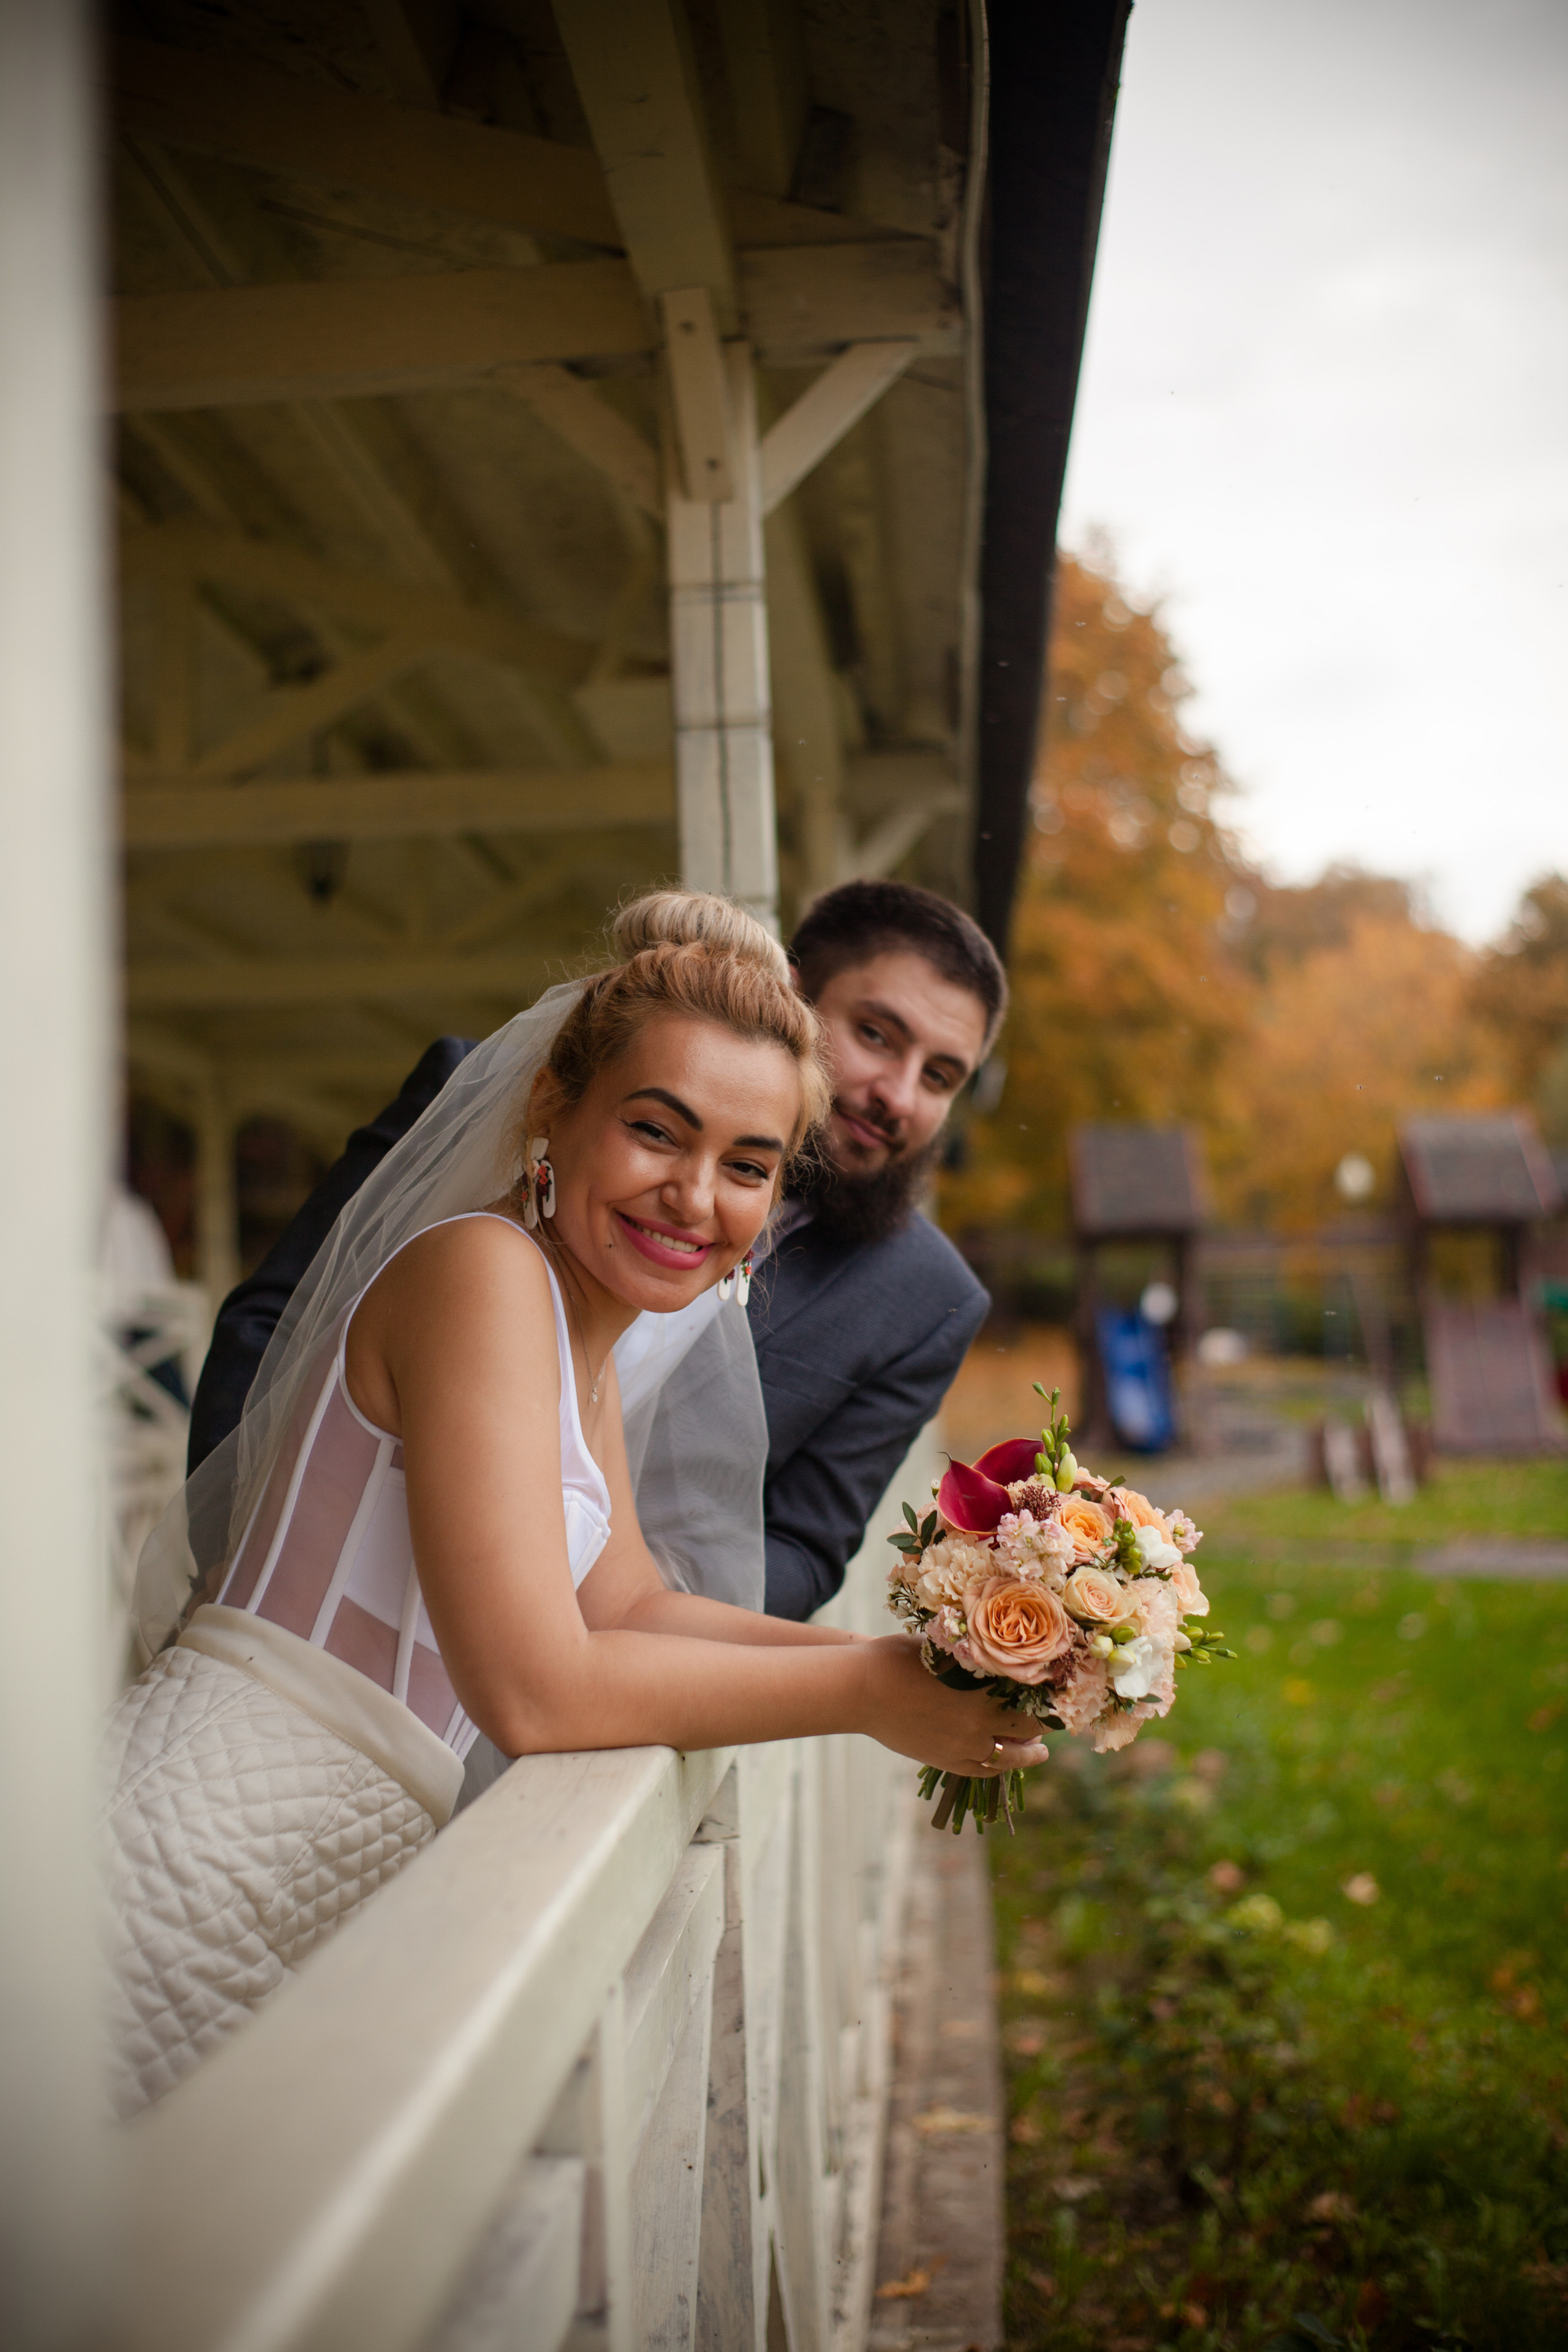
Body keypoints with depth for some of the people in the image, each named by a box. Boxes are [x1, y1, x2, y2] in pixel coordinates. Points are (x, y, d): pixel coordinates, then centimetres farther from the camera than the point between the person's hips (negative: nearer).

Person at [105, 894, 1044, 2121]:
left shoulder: (588, 1335, 9)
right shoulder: (481, 1265, -19)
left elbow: (630, 1605, 12)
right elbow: (537, 1689, -26)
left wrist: (922, 1663, 3)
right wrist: (866, 1692, -14)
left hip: (338, 1865, 9)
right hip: (211, 1863, -8)